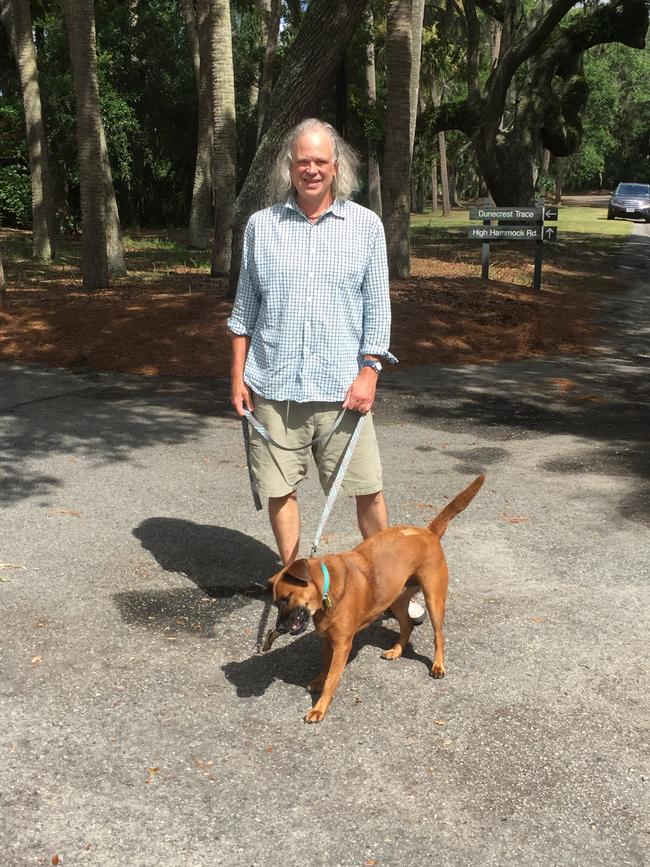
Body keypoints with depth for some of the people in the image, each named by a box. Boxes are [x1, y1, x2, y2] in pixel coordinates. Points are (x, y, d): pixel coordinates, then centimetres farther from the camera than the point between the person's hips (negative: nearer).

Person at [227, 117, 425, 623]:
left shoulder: (365, 226, 4)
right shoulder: (262, 226, 7)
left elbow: (377, 307, 3)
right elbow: (246, 306, 11)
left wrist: (369, 373, -6)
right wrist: (238, 374, 7)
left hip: (340, 386, -1)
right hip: (274, 386, 2)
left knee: (368, 489, 2)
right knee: (279, 489, 7)